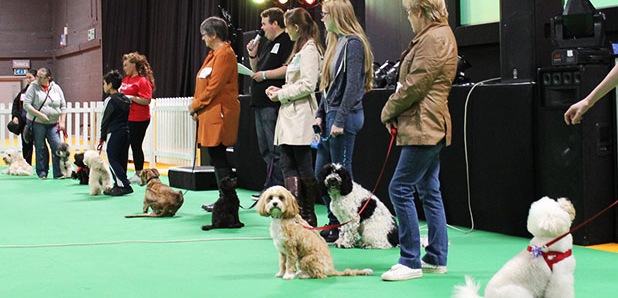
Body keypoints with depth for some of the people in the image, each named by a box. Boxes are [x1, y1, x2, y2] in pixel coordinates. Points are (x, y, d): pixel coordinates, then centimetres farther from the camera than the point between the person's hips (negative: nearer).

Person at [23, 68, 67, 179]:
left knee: (58, 147, -6)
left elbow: (63, 106, 10)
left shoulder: (56, 88, 6)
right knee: (40, 148, 1)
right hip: (37, 123, -2)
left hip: (53, 124, 2)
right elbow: (26, 104, -8)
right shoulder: (33, 87, -3)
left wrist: (62, 122, 3)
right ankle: (42, 173, 12)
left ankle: (58, 173, -4)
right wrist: (39, 114, -17)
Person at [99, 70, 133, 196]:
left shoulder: (110, 100, -10)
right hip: (126, 132, 8)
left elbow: (106, 120, -8)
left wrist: (102, 138, -2)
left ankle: (124, 185, -11)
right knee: (122, 160, 11)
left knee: (112, 160, -4)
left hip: (114, 133, -8)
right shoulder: (126, 99, 13)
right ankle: (119, 185, 13)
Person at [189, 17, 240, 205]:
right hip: (210, 113, 10)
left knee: (218, 157, -8)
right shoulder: (215, 54, 20)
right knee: (218, 157, 10)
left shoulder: (224, 54, -12)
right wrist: (197, 107, 11)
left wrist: (196, 105, -9)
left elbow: (215, 86, -17)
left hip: (219, 113, -10)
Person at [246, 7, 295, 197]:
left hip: (274, 104, -11)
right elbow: (257, 70, 28)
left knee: (275, 150, -9)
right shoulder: (269, 44, 22)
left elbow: (289, 69, -21)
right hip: (260, 103, 11)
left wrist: (265, 74, -16)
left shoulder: (287, 42, -9)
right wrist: (253, 55, 12)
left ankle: (274, 188, -8)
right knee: (265, 149, 13)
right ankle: (269, 188, 18)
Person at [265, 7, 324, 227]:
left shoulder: (309, 49, -11)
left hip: (300, 116, -10)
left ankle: (308, 215, 3)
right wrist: (280, 90, 12)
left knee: (303, 166, -4)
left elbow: (308, 85, -19)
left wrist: (281, 94, -10)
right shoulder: (301, 48, 20)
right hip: (290, 115, 10)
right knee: (287, 164, 3)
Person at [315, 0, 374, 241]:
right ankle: (334, 224, 19)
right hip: (331, 114, 10)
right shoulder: (335, 42, 16)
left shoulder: (353, 43, -12)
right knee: (321, 173, 11)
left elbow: (353, 85, -18)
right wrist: (320, 114, 12)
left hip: (345, 116, -10)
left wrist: (340, 120, -20)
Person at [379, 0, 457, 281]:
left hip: (423, 126, -11)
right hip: (429, 128, 11)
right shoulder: (439, 35, 19)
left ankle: (411, 261, -7)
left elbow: (415, 85, -18)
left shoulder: (434, 38, -14)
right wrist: (394, 112, 8)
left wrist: (389, 111, -5)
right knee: (429, 192, 12)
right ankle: (436, 258, 17)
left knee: (400, 189, -10)